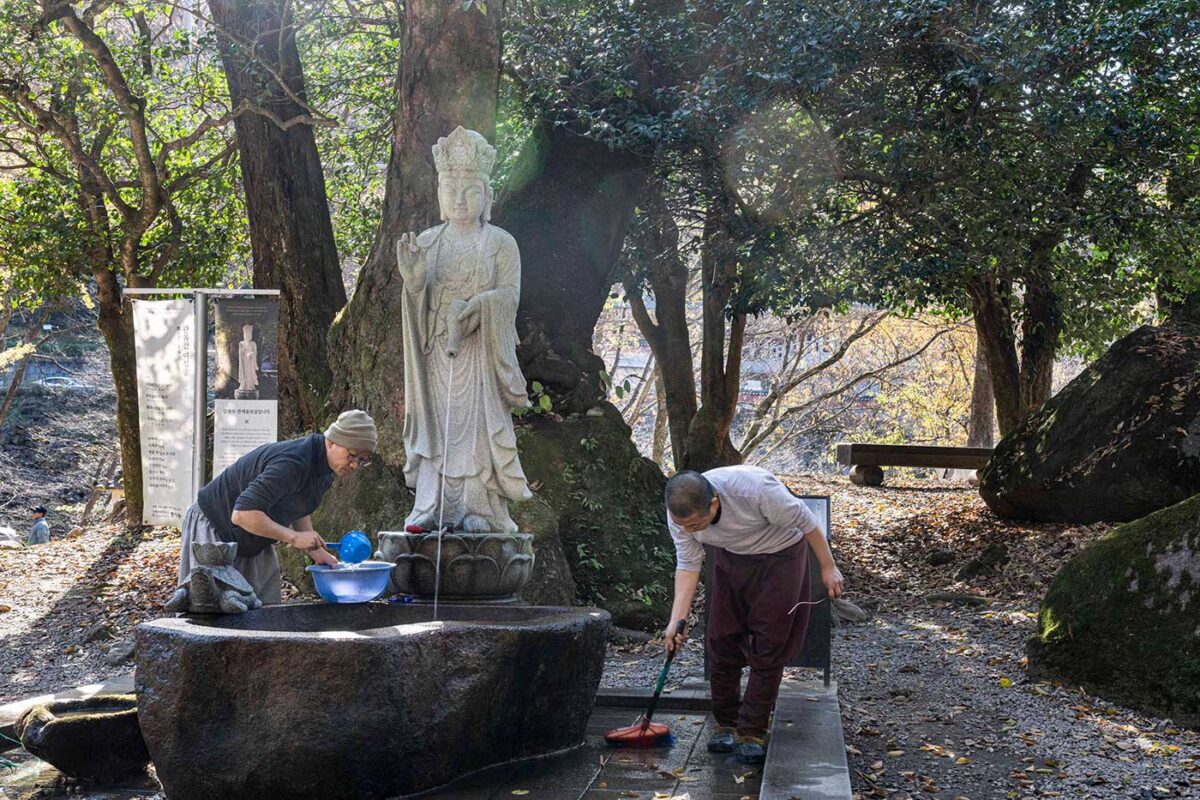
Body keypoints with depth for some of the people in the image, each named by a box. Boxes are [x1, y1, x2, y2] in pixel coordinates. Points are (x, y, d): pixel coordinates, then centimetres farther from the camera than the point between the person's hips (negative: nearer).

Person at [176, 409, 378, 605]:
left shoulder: (327, 468, -2)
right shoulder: (292, 463, -34)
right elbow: (242, 514, -38)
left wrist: (315, 549, -1)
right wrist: (294, 538, -35)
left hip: (255, 544, 9)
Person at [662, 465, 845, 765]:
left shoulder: (755, 488, -39)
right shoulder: (681, 512, -24)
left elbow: (806, 522, -23)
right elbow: (688, 565, -13)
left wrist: (828, 567, -12)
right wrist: (676, 620, -22)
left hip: (779, 556, -4)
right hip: (731, 559, 4)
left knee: (768, 649, -7)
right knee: (722, 642, 1)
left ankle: (752, 733, 0)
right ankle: (727, 725, 16)